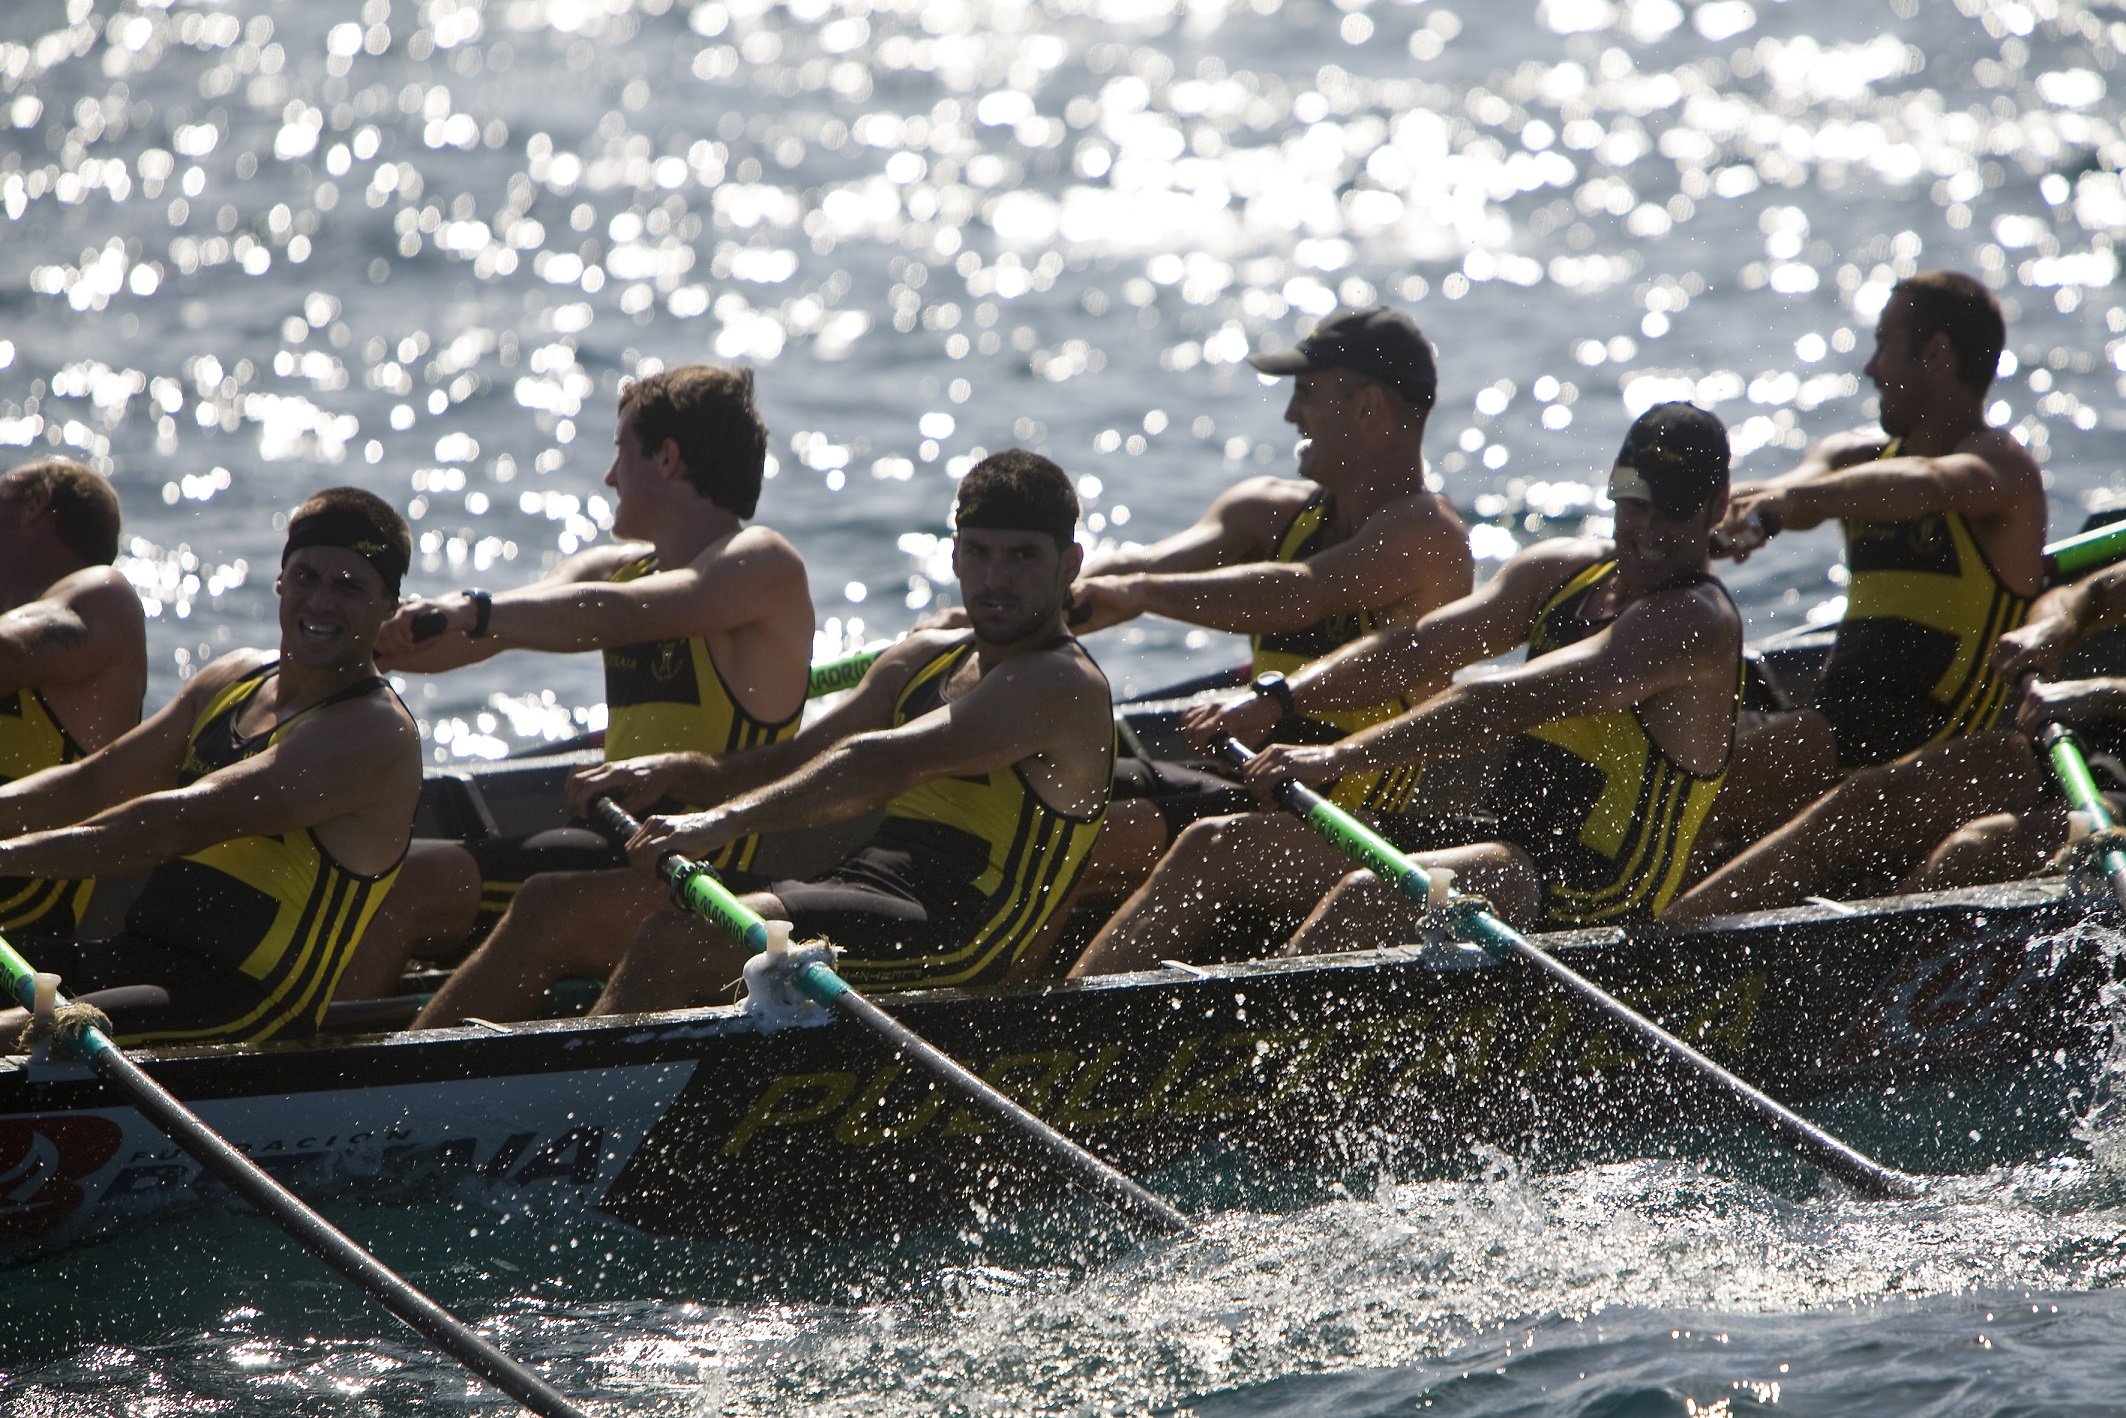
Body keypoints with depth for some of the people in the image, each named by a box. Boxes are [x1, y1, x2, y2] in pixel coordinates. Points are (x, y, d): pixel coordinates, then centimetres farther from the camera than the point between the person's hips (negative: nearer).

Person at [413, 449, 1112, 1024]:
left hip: (950, 942, -9)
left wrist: (729, 820, -32)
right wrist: (671, 774, -3)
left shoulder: (1062, 686, -9)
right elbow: (795, 763, 17)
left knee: (678, 939, -31)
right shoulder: (924, 661, 21)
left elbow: (884, 765, -22)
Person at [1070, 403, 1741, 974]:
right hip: (1501, 839, 9)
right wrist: (1279, 700, -11)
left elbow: (1507, 703, -26)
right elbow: (1426, 645, 3)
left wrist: (1341, 757, -31)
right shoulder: (1564, 569, 11)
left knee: (1367, 896, -35)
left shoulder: (1698, 623, -17)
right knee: (1212, 849, 4)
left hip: (1586, 893, -9)